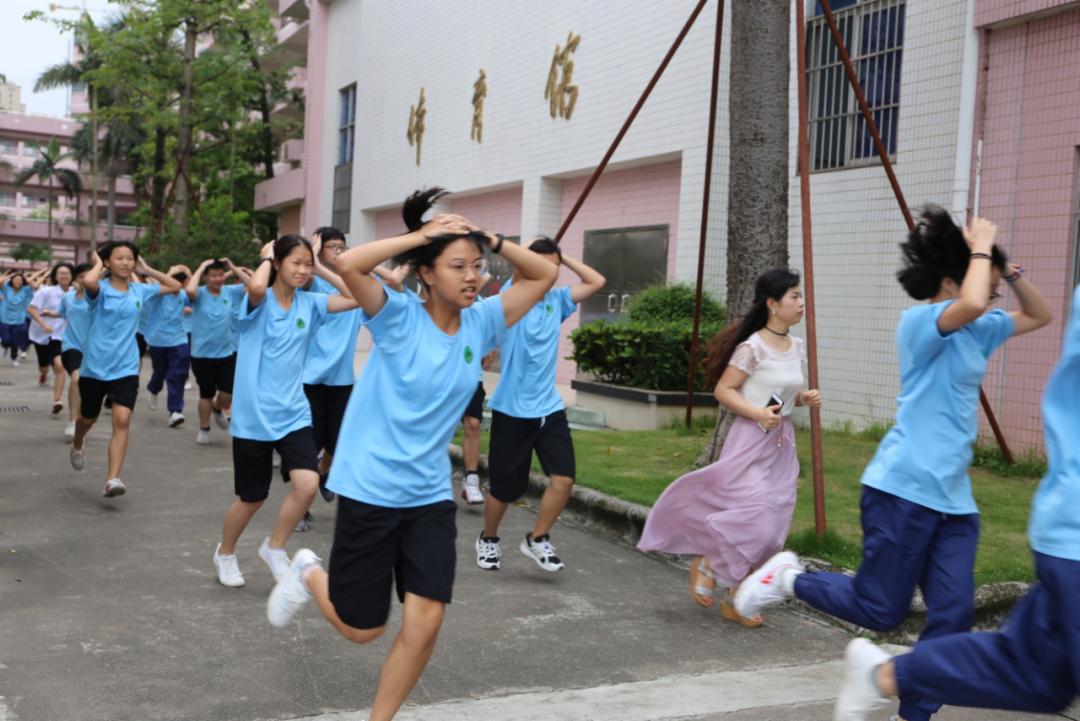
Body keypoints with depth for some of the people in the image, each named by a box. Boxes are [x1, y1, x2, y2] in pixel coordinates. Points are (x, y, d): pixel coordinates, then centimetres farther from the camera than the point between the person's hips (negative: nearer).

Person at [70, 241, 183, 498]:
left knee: (122, 421, -15)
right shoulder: (101, 289, -10)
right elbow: (88, 281, -36)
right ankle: (77, 446, 55)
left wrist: (147, 270, 6)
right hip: (95, 366, -2)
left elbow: (175, 286, 15)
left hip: (126, 368, 2)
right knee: (88, 418, 20)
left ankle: (112, 480, -16)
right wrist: (98, 264, -15)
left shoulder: (139, 290, 3)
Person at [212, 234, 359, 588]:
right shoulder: (259, 302, -9)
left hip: (294, 414, 4)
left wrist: (321, 268, -1)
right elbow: (256, 286, -33)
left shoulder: (310, 303, 4)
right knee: (252, 498, 9)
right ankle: (225, 553, 38)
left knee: (307, 483, -16)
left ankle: (274, 547, 10)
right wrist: (266, 258, -14)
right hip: (253, 416, -3)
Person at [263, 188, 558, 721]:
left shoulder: (481, 323, 1)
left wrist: (491, 239, -8)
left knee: (426, 621, -3)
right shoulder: (399, 317, -13)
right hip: (369, 490, -4)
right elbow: (348, 264, -30)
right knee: (360, 628, 8)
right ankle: (309, 574, 40)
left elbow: (545, 275, 4)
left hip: (430, 496, 4)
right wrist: (421, 235, -23)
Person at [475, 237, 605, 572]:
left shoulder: (557, 300, 9)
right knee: (504, 488, 6)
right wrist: (533, 248, -5)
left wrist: (563, 257, 7)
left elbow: (597, 281, 9)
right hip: (512, 410, -4)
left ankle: (536, 540, 13)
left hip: (550, 409, 5)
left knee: (564, 478, -7)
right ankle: (488, 539, 33)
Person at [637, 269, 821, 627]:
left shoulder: (798, 347, 8)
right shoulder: (753, 347, -14)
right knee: (753, 520, -13)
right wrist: (756, 412, -24)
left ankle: (734, 598, 18)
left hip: (782, 443, 7)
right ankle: (706, 563, 15)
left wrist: (806, 398, -1)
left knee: (771, 527, 6)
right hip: (751, 440, -7)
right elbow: (723, 390, -12)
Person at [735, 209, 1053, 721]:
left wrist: (1010, 271, 10)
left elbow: (1040, 315, 27)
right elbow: (972, 303, -31)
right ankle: (788, 578, 20)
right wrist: (982, 248, -14)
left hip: (954, 498, 8)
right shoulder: (920, 321, -11)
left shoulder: (976, 332, 16)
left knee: (953, 615, 0)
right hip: (904, 489, -8)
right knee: (878, 610, -2)